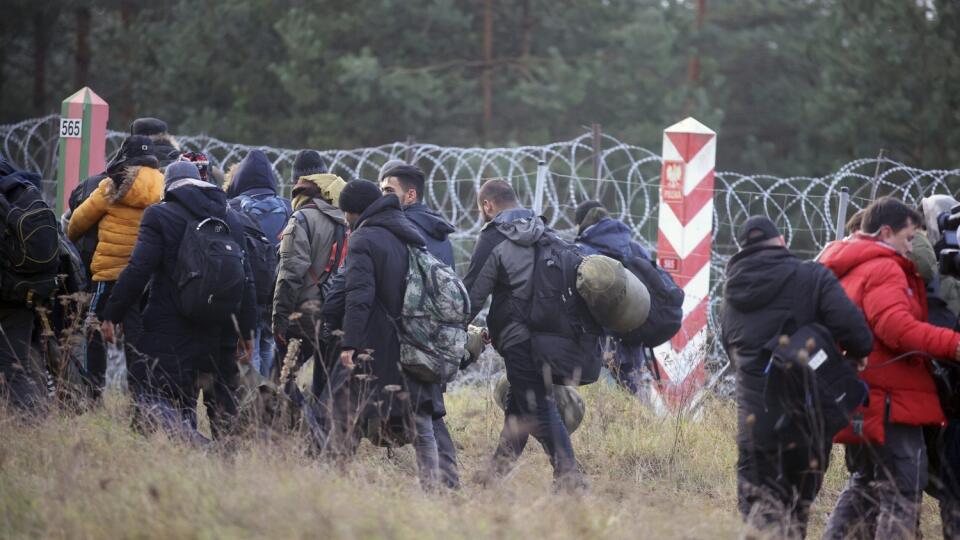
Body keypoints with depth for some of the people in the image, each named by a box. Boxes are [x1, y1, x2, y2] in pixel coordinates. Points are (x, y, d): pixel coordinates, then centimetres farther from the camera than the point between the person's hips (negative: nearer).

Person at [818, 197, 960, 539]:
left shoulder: (841, 271, 18)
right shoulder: (882, 269, -14)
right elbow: (898, 328, -27)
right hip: (889, 400, -10)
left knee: (864, 486, 20)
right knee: (902, 491, -6)